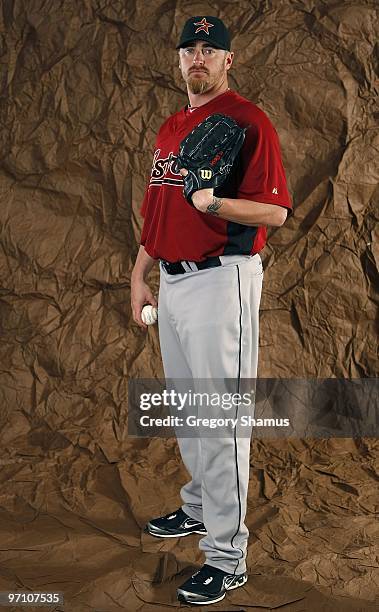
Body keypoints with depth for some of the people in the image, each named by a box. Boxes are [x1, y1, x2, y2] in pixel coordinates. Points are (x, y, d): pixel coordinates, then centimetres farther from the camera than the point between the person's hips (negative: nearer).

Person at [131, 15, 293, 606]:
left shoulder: (248, 121, -9)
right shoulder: (169, 128, 17)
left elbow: (276, 211, -16)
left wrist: (213, 202, -29)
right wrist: (140, 275, 16)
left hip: (222, 280, -8)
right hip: (171, 282, 9)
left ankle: (227, 557, 2)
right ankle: (199, 507, 39)